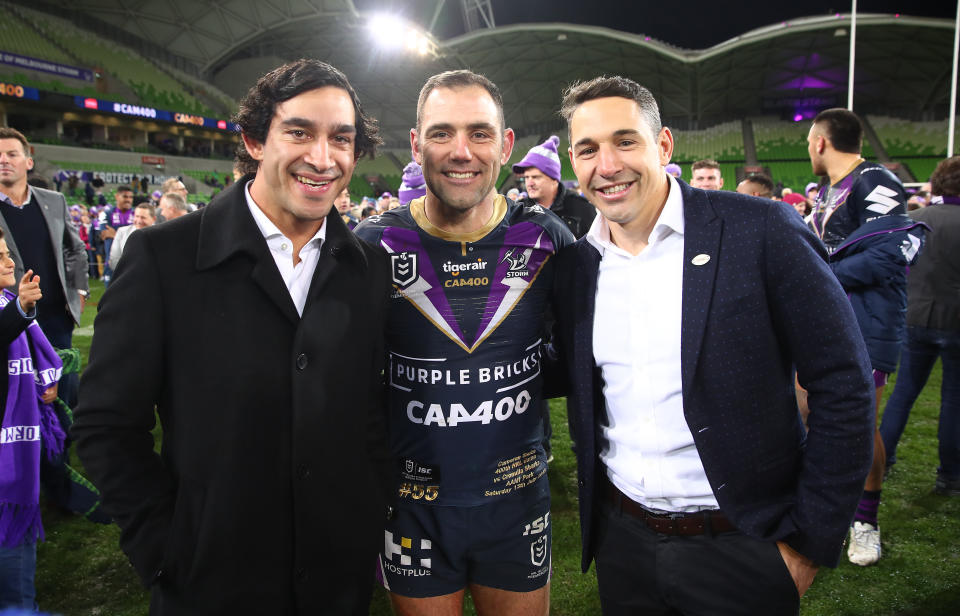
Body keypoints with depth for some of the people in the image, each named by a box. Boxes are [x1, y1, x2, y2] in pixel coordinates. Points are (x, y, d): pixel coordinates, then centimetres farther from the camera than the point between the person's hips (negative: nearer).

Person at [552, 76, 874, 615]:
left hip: (740, 549, -4)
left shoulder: (760, 230, -13)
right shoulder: (576, 262, 1)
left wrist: (810, 543, -10)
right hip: (621, 539, 4)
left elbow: (843, 384, -11)